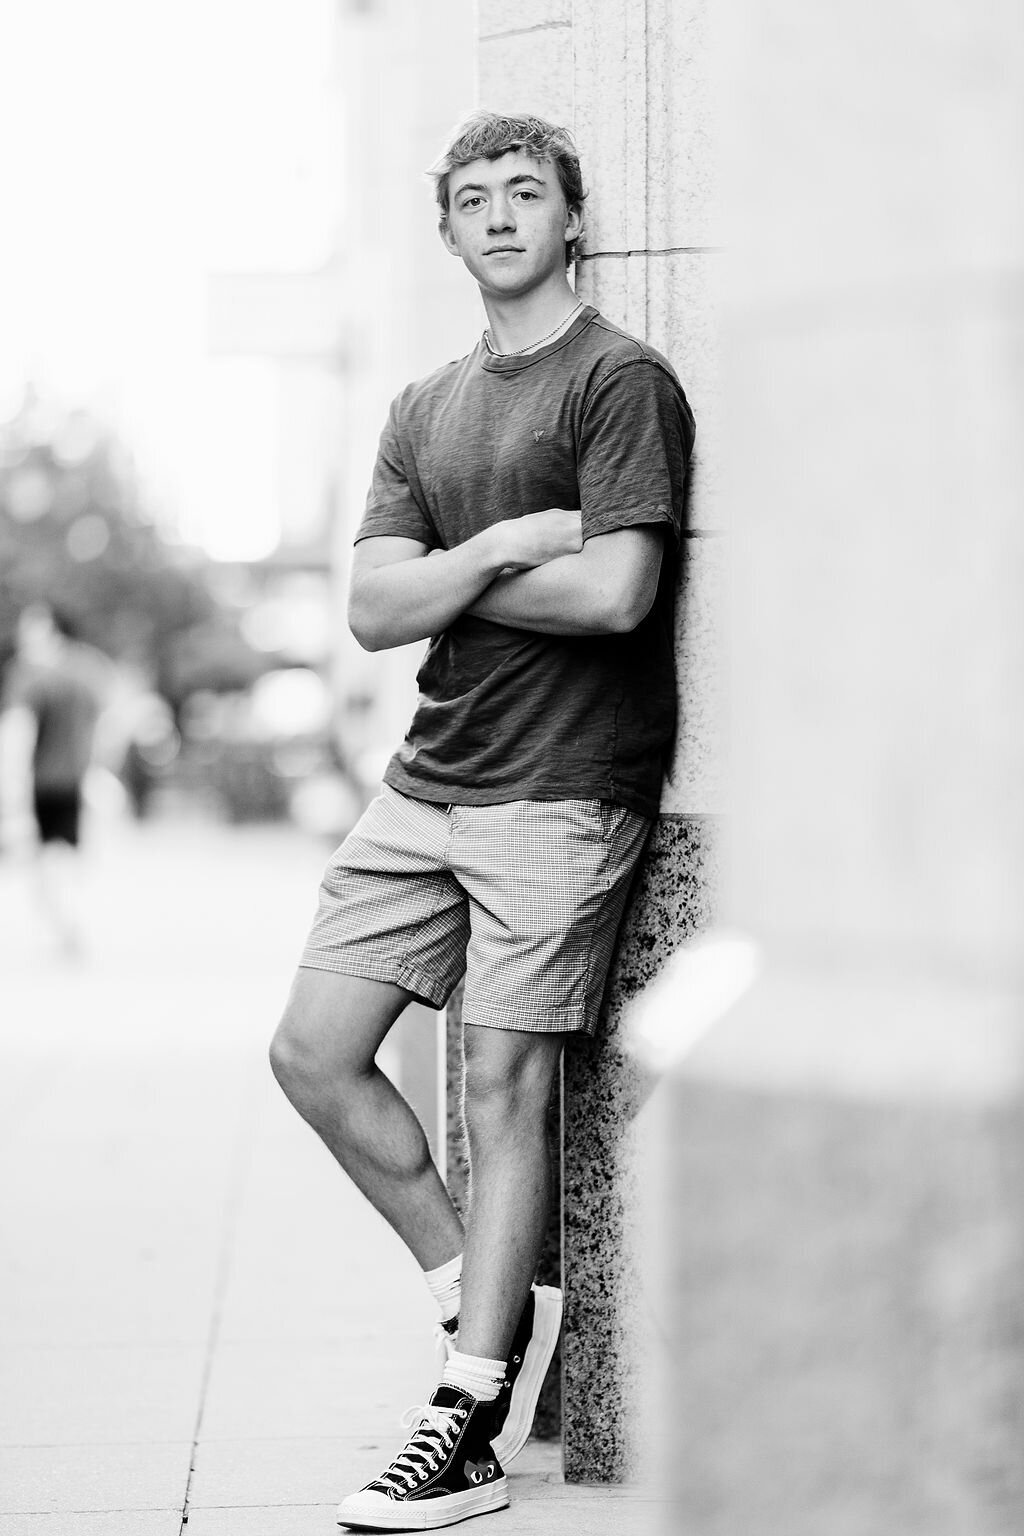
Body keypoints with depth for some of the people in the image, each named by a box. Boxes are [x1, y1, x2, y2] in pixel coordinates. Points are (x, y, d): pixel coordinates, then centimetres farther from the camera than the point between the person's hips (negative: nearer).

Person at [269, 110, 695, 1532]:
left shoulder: (623, 382, -5)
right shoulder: (426, 410, 15)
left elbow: (616, 593, -18)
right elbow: (373, 611, 3)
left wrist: (442, 581, -5)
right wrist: (505, 544, -13)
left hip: (562, 790, -7)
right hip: (428, 779, 7)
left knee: (504, 1092, -3)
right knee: (313, 1054, 4)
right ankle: (488, 1301, 21)